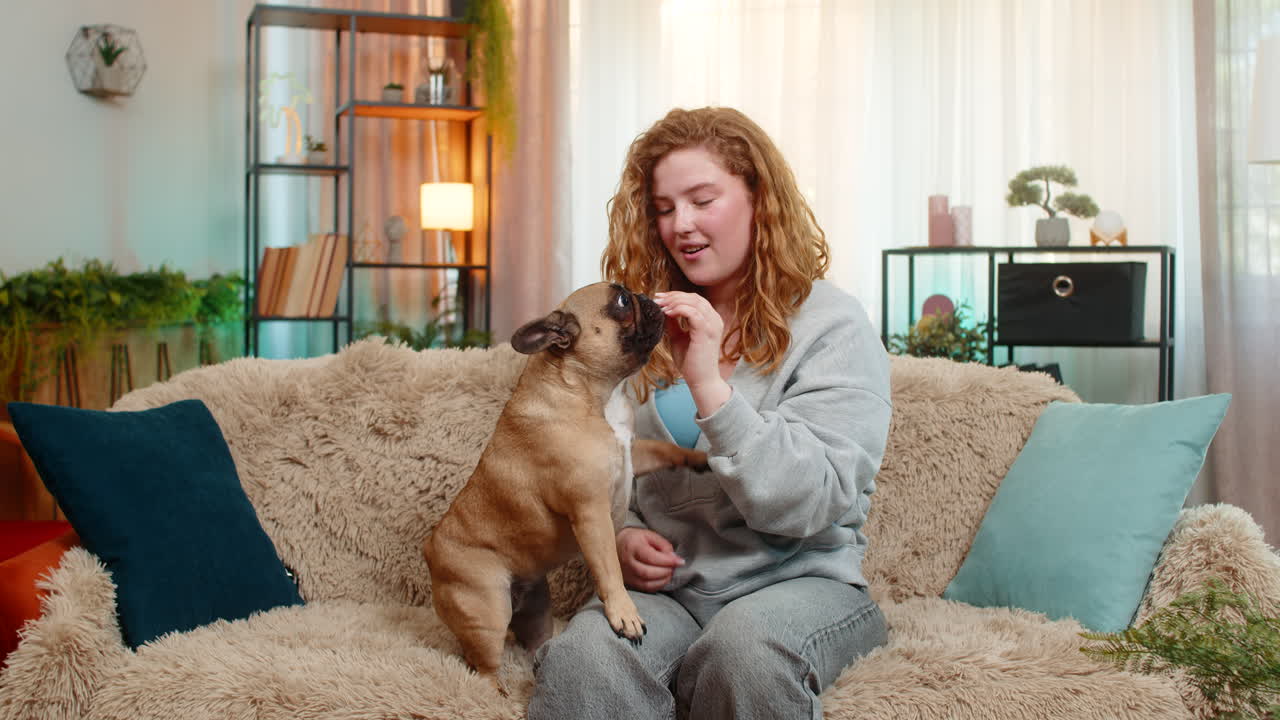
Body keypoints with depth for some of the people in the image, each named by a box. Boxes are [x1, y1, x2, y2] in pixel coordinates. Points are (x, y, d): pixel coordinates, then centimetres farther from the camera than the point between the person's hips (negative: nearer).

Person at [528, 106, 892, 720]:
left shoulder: (833, 328, -3)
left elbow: (808, 507, -14)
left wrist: (709, 386, -23)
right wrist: (623, 534, -1)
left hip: (798, 581, -2)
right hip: (663, 585, 2)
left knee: (745, 649, -37)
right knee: (584, 658, -32)